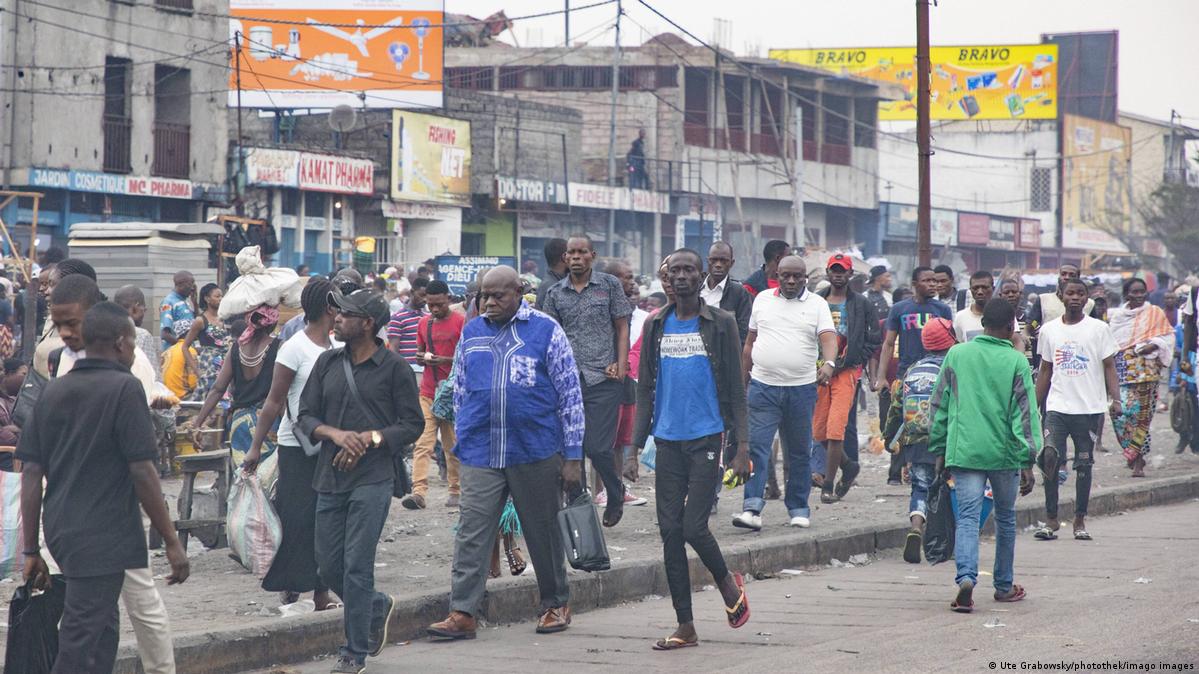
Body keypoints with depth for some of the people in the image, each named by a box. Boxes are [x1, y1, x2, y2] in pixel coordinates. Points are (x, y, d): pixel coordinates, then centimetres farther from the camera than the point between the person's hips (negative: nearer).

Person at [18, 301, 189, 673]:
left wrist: (32, 550, 12)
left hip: (62, 532, 7)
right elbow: (143, 472, -14)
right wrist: (172, 542, -8)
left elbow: (31, 473, 8)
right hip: (103, 539, -7)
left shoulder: (52, 392, 10)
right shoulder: (124, 388, -9)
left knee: (102, 636, 22)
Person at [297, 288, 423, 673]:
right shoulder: (327, 363, 10)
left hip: (372, 479, -5)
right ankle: (377, 607, 35)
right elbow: (305, 416, 9)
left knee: (357, 566, -9)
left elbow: (412, 424, -1)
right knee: (329, 567, 8)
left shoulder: (394, 367, -3)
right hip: (330, 478, 5)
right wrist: (336, 434, -11)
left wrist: (369, 438, -15)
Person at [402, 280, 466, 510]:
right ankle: (418, 492, -16)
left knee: (454, 445, 5)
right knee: (423, 444, -8)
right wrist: (422, 357, -2)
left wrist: (446, 360, -18)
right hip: (428, 393, 4)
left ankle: (456, 491, 15)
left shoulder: (461, 322, -4)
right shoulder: (424, 323, 12)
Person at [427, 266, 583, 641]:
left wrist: (572, 457, -4)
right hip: (481, 454, 3)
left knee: (544, 532, 9)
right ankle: (462, 613, -8)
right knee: (471, 534, -6)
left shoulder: (546, 331, -2)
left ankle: (556, 604, 24)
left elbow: (571, 395, -1)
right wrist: (462, 443, 14)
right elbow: (460, 392, 18)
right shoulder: (471, 333, 10)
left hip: (535, 452, -3)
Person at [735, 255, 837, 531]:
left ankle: (798, 508, 19)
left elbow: (828, 338, -10)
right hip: (763, 386, 0)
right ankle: (751, 508, -16)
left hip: (801, 387, 0)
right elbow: (750, 342, 16)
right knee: (756, 446, -11)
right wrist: (744, 378, 14)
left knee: (799, 452, 8)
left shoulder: (816, 304, 3)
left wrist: (828, 363, -30)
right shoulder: (763, 299, 9)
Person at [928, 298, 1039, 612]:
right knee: (1005, 518, 17)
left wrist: (939, 449, 15)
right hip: (1004, 453, -1)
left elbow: (939, 406, 7)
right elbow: (1025, 413, -7)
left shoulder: (957, 355, 3)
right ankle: (1004, 585, 27)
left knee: (968, 518, -4)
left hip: (964, 452, 1)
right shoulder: (1016, 362, -3)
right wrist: (1027, 461, -5)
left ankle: (966, 577, -27)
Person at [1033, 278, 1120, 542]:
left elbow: (1109, 366, 1)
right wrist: (1035, 407, 10)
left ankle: (1080, 520, 15)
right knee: (1049, 457, -13)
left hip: (1090, 408, -1)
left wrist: (1115, 399, -12)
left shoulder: (1098, 329, 1)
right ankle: (1051, 519, -5)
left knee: (1084, 463, 4)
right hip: (1057, 406, 1)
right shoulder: (1049, 330, 8)